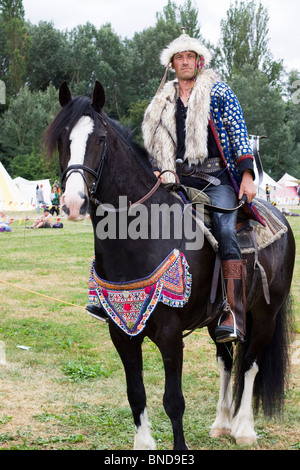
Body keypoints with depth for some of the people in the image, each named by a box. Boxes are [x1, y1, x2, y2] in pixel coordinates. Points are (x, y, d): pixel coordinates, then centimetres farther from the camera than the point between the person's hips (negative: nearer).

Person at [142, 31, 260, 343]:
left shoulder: (219, 93, 8)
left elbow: (238, 134, 3)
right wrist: (158, 172, 10)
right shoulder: (163, 103, 20)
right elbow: (158, 147, 27)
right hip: (179, 179, 5)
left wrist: (247, 175, -8)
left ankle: (234, 314, -36)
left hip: (217, 177, -4)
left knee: (225, 230, -27)